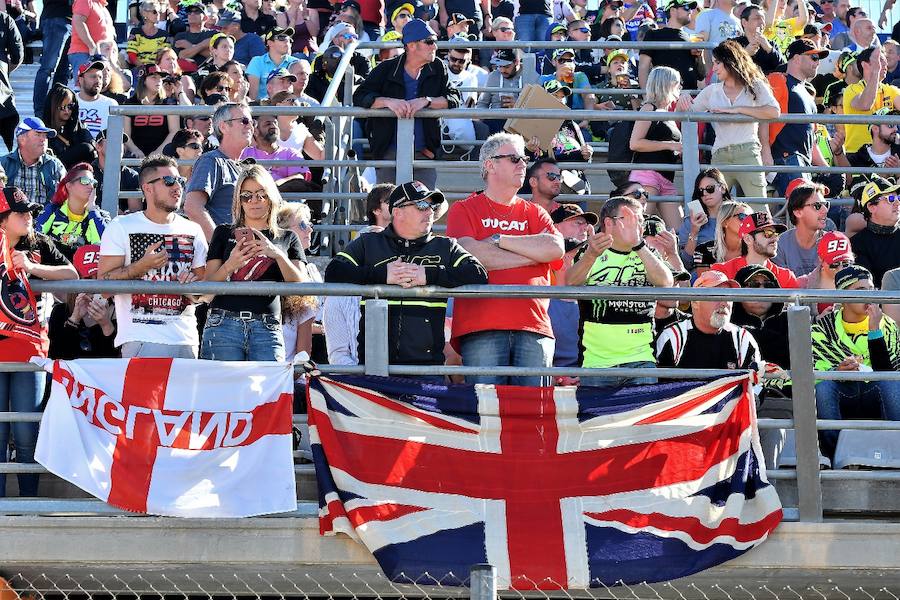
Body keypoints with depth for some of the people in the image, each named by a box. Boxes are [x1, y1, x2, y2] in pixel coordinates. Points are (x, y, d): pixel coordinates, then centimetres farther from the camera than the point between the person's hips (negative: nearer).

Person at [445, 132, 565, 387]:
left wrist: (498, 240, 0)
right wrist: (533, 254, 1)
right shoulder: (464, 210, 11)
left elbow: (556, 249, 2)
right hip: (482, 328, -3)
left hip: (533, 328, 3)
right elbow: (470, 255, -7)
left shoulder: (534, 213, 22)